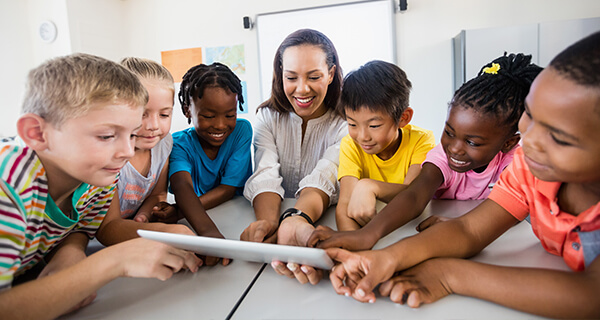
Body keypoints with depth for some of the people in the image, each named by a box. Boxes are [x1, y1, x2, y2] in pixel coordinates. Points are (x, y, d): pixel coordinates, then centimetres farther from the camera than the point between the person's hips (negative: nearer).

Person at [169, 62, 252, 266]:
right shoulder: (178, 144, -11)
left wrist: (176, 211, -26)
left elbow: (229, 188, -12)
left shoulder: (241, 130, -8)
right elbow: (182, 187, -31)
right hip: (194, 224, -1)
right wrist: (208, 230, -52)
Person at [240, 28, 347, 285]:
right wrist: (267, 221, -33)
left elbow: (323, 179, -20)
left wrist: (297, 220, -41)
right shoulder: (268, 117, 3)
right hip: (278, 214, 3)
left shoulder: (345, 124, -4)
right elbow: (266, 175, -12)